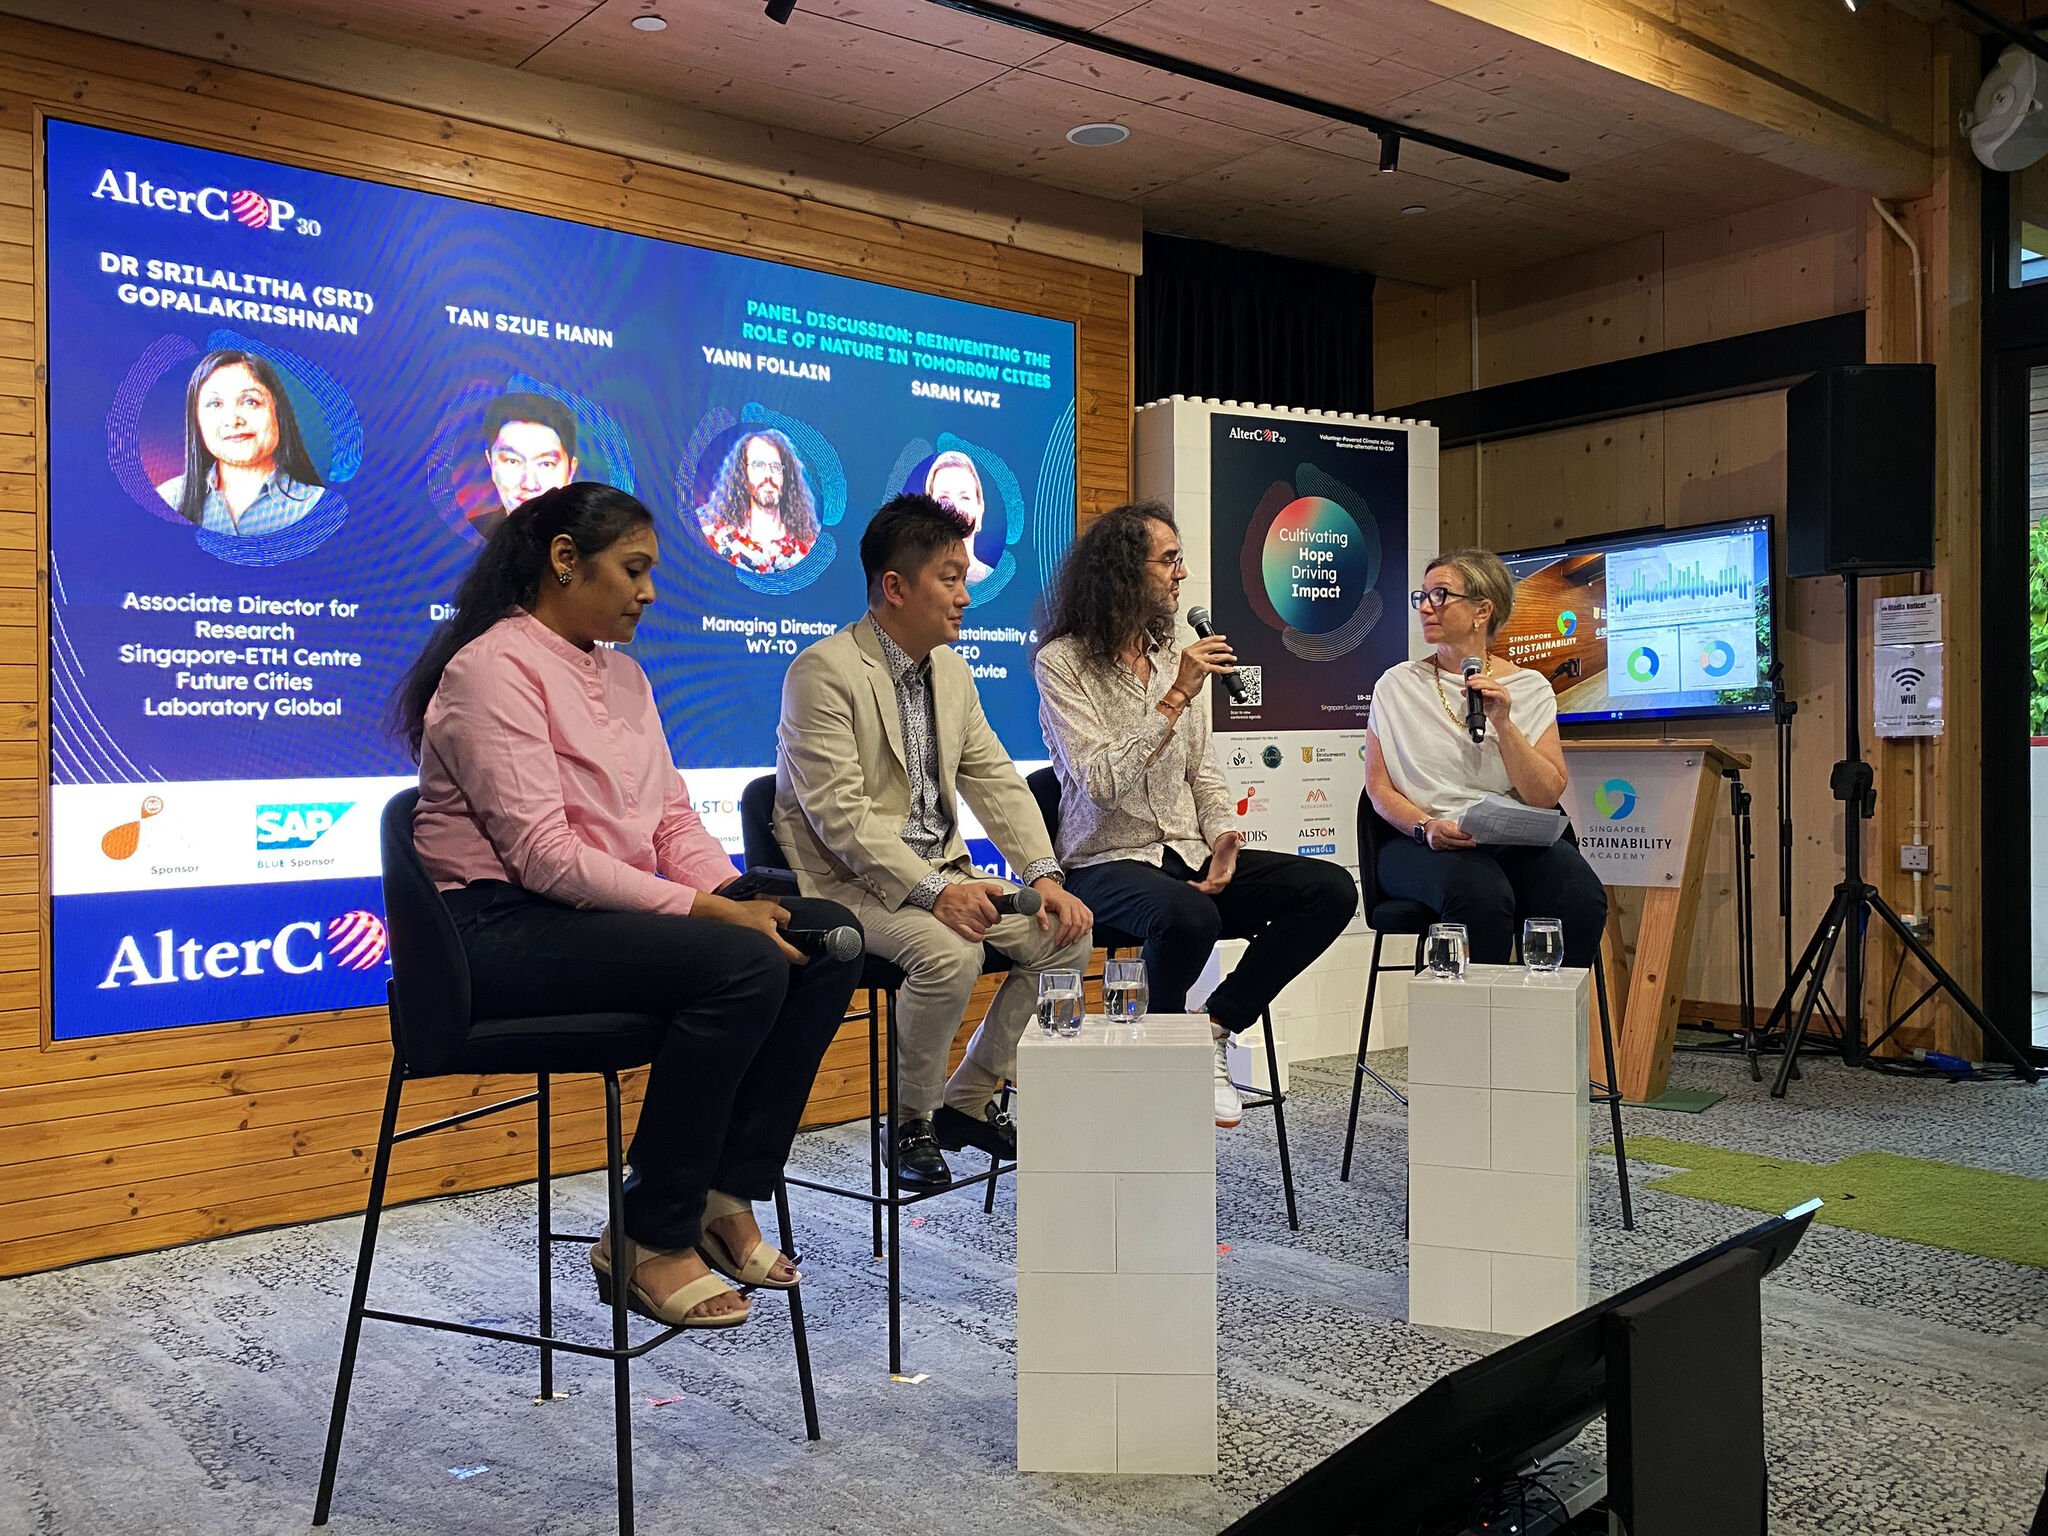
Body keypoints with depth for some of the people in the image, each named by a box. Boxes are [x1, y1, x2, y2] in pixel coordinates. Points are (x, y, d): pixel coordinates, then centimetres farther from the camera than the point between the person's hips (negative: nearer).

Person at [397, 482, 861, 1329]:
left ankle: (726, 1195, -3)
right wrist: (700, 910, -23)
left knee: (828, 933, -8)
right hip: (503, 926, -8)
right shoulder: (493, 669, -10)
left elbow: (675, 819, 13)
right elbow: (544, 854, -19)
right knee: (742, 962, -29)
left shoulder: (622, 673, 17)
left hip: (607, 911, 9)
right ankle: (649, 1241, -14)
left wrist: (742, 899, -6)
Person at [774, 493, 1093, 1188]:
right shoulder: (823, 672, -14)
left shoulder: (952, 672, 12)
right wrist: (934, 891, -28)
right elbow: (840, 816, -22)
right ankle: (910, 1123, -6)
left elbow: (997, 783, 10)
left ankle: (967, 1102, 6)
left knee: (1066, 934, -7)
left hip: (940, 872, 8)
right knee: (949, 952, -33)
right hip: (847, 883, -8)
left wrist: (1044, 875, -5)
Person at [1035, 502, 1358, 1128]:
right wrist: (1175, 698, -19)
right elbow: (1103, 784, -17)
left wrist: (1225, 838, -3)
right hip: (1106, 862, -6)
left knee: (1331, 888, -14)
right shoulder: (1062, 662, -6)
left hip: (1188, 857, 7)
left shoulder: (1176, 658, 14)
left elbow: (1202, 774, 17)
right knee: (1188, 916, -39)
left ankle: (1214, 1030, -7)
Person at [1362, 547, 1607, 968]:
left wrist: (1503, 725, -11)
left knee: (1581, 900, -29)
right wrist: (1426, 827, -16)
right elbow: (1380, 789, 3)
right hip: (1421, 841, -2)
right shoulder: (1397, 685, 8)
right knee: (1480, 896, -35)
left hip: (1516, 838, 2)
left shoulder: (1530, 688, 9)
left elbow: (1546, 796, 0)